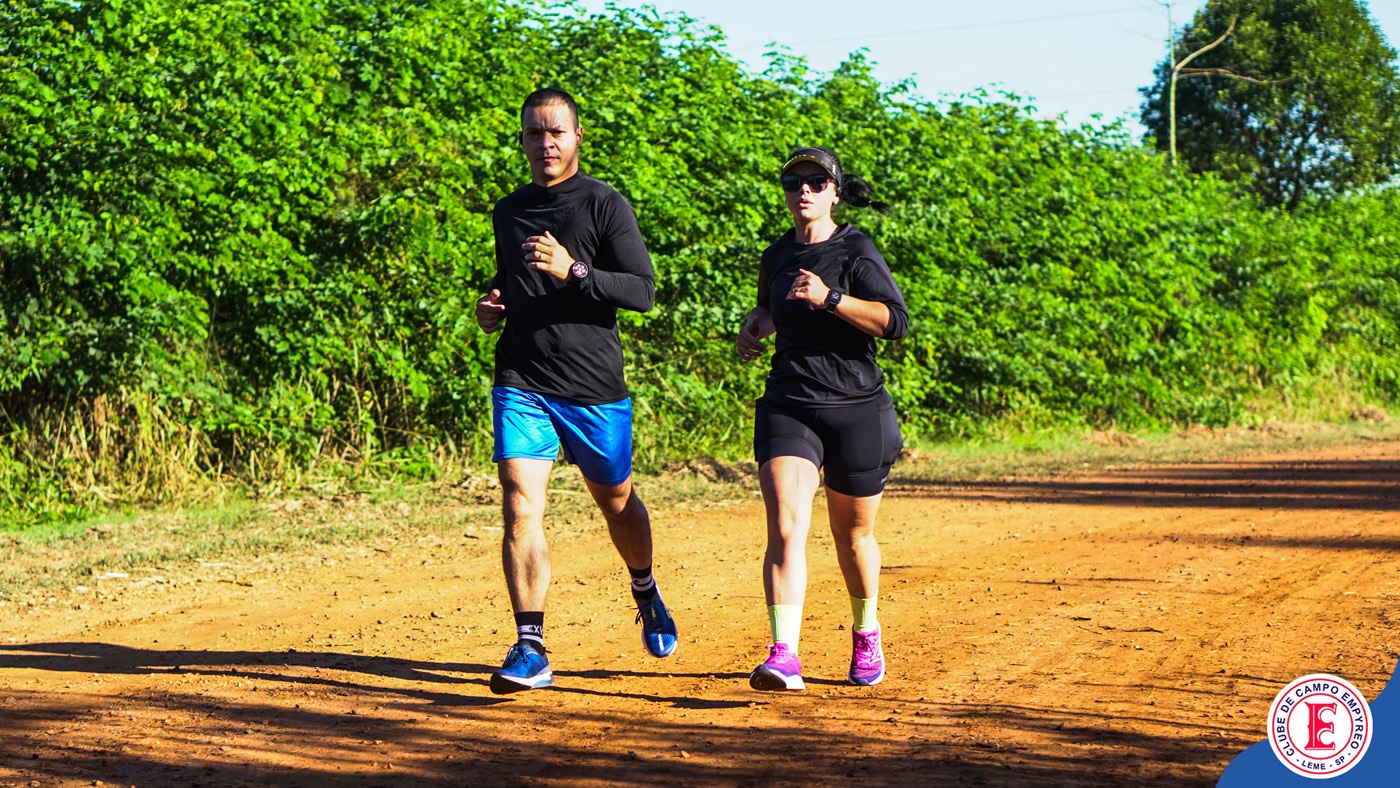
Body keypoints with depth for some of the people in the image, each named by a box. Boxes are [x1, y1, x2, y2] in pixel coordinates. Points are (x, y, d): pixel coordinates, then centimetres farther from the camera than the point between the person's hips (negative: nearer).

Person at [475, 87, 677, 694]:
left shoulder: (605, 206, -4)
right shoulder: (508, 212, 13)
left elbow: (643, 291, -11)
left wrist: (573, 271, -23)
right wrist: (492, 309, 6)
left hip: (595, 387, -2)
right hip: (521, 386, 3)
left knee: (616, 500, 15)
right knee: (521, 508, -13)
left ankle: (645, 592, 45)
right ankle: (529, 649, -14)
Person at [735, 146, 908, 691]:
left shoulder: (856, 252, -5)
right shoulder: (776, 257, 12)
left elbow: (895, 322, -18)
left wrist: (829, 298, -25)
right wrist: (754, 328, 13)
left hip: (858, 410, -3)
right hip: (787, 409, 3)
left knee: (853, 534, 12)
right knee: (785, 527, -18)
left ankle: (866, 635, 38)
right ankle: (784, 657, -27)